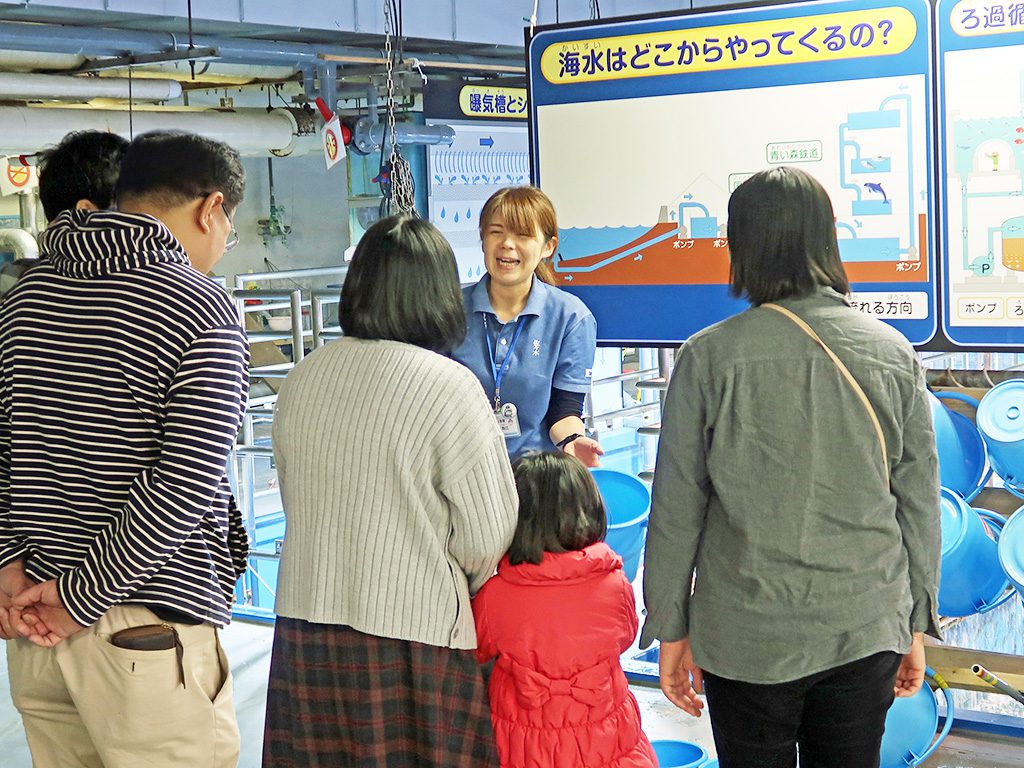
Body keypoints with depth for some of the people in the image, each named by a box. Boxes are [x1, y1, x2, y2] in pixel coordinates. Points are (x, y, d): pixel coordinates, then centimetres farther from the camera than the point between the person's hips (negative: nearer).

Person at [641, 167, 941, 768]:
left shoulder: (710, 356, -10)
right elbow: (919, 503, 2)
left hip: (745, 638, -2)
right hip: (867, 629, 2)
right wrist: (917, 626, 13)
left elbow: (676, 509, -6)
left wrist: (672, 630, 4)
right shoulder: (894, 352, -2)